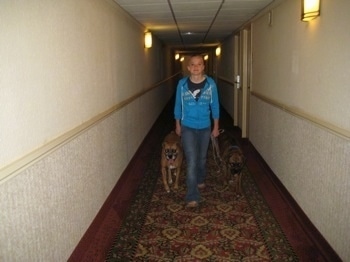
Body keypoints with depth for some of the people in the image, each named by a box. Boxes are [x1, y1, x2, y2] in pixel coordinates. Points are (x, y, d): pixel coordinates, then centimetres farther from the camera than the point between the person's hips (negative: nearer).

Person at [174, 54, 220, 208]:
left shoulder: (210, 83, -8)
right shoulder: (182, 84, -8)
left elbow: (215, 106, 0)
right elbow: (178, 105, 2)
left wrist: (216, 127, 3)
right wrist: (177, 125, 7)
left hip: (205, 127, 2)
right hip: (187, 127, -2)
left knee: (202, 158, 19)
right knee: (191, 160, -8)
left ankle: (200, 180, 47)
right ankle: (192, 196, -4)